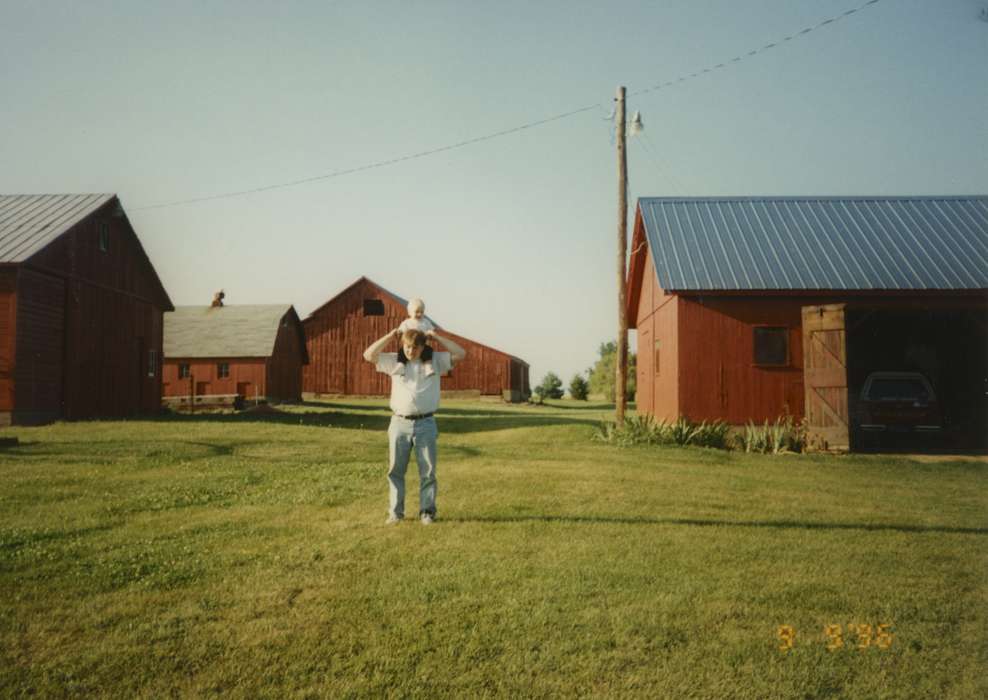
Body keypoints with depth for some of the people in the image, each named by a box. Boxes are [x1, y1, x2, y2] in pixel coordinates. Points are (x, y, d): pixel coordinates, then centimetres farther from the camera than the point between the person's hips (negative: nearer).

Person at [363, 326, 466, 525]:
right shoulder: (394, 361, 6)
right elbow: (369, 355, -1)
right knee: (395, 470, 6)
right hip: (399, 424, 1)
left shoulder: (435, 360, 5)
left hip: (426, 424, -1)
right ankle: (395, 512, 15)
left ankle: (427, 512, 11)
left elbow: (460, 354, 0)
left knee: (428, 471, 3)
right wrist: (391, 335, -4)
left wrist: (436, 337, -2)